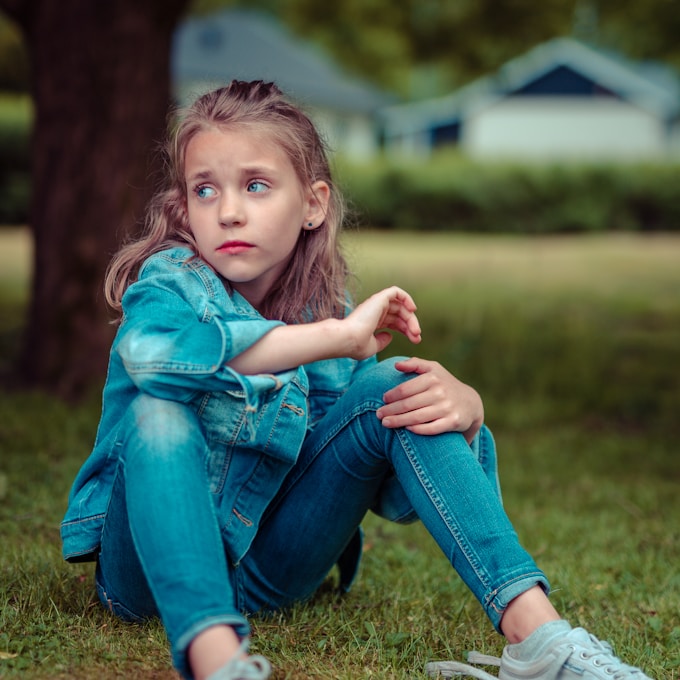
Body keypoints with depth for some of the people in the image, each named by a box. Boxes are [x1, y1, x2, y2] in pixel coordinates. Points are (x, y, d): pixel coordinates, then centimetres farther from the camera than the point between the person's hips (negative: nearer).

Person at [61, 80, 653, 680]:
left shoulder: (328, 312, -2)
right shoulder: (169, 281, -13)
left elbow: (400, 498, -4)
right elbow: (152, 349, -42)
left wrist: (461, 409, -27)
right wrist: (337, 338, -40)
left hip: (270, 569, 4)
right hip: (154, 565, -3)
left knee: (392, 385, -14)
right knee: (160, 410, -32)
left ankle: (535, 630, -23)